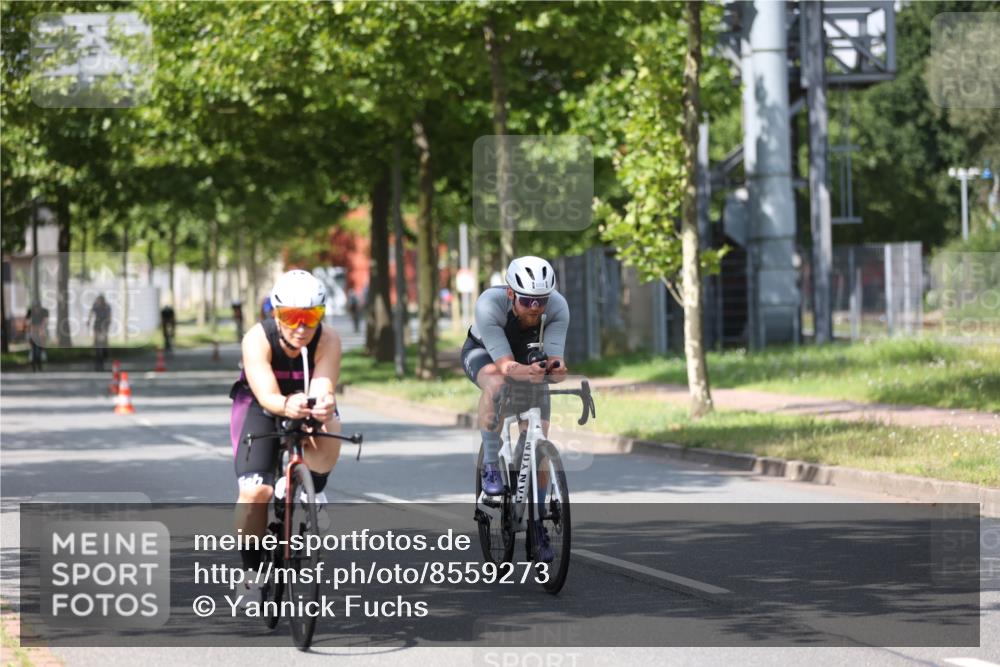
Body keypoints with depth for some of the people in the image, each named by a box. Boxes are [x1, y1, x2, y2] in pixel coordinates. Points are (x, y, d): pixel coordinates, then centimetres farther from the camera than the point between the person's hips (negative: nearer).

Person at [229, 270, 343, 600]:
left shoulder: (327, 340, -27)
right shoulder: (258, 339, -30)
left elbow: (323, 388, -39)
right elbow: (266, 394, -42)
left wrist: (323, 406, -64)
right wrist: (286, 405, -65)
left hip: (309, 405, 1)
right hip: (261, 407, -1)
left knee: (328, 433, -35)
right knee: (255, 492, -20)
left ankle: (314, 491, -5)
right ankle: (253, 572, 1)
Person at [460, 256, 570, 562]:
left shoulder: (558, 307, -32)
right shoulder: (489, 304, -39)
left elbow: (553, 360, -36)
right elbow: (505, 364, -43)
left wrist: (556, 368, -60)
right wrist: (526, 372, -64)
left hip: (529, 356, 3)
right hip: (484, 351, -2)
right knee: (495, 384, -39)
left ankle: (537, 522, 8)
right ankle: (490, 466, -24)